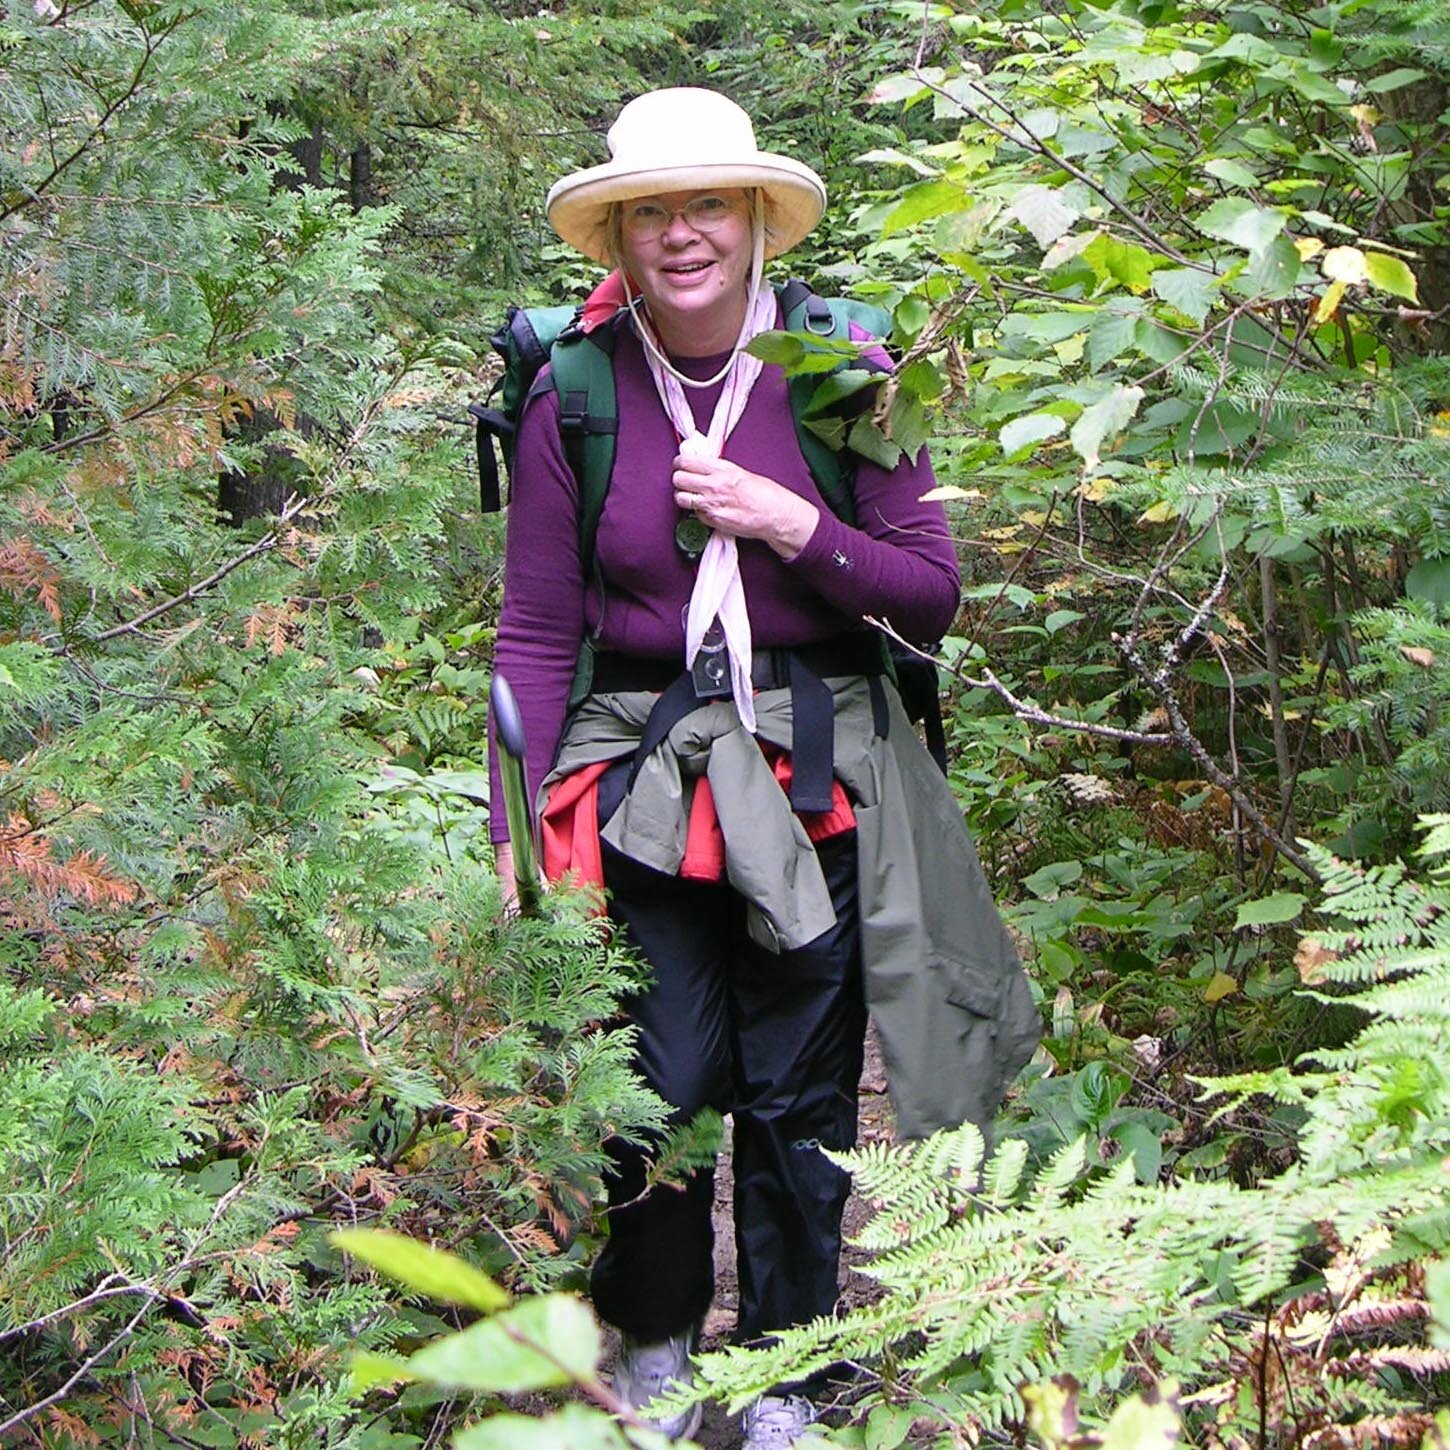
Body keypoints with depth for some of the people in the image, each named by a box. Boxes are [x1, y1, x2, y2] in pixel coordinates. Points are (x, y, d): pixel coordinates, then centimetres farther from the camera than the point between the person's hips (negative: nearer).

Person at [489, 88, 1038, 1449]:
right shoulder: (575, 399, -2)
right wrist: (517, 828, -8)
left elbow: (933, 597, -1)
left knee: (799, 1095, 7)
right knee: (657, 1085, -2)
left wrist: (793, 527, -15)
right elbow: (535, 633, -1)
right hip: (640, 785, 0)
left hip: (813, 784, 1)